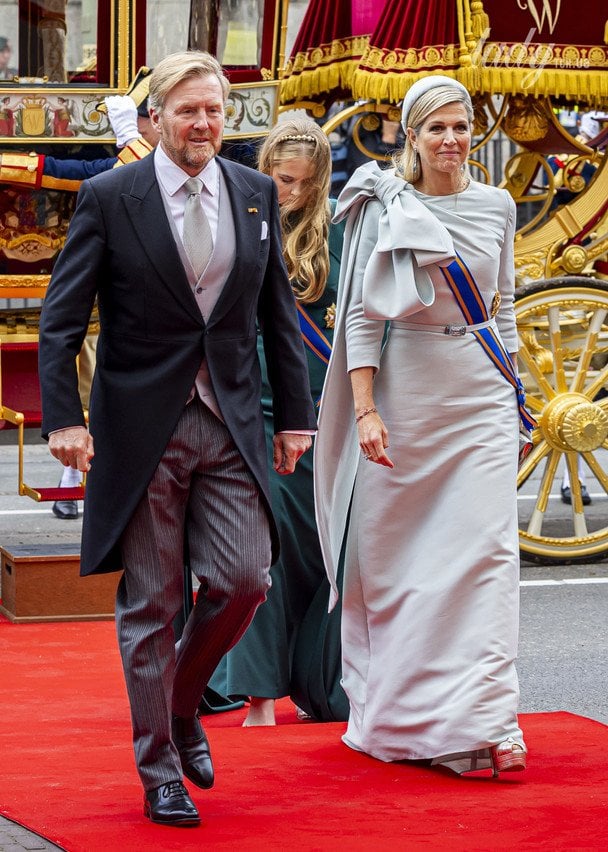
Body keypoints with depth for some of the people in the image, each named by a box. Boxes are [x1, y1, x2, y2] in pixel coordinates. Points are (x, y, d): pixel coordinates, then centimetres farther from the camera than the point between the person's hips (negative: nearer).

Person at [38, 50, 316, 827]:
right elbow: (61, 318, -6)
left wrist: (294, 414, 9)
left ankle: (182, 704, 24)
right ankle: (160, 771, 14)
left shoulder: (256, 195, 6)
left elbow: (278, 312, 12)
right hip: (142, 429, -3)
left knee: (245, 578, -5)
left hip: (231, 424, 3)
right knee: (150, 603, 3)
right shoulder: (109, 197, -5)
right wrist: (63, 419, -16)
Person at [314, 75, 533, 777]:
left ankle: (486, 721, -7)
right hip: (405, 389, -2)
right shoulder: (385, 209, -2)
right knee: (397, 552, 3)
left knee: (486, 550, -7)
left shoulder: (497, 207, 8)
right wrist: (364, 410, -12)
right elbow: (361, 313, -5)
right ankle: (394, 714, 16)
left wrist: (511, 389, 15)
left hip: (481, 395, 2)